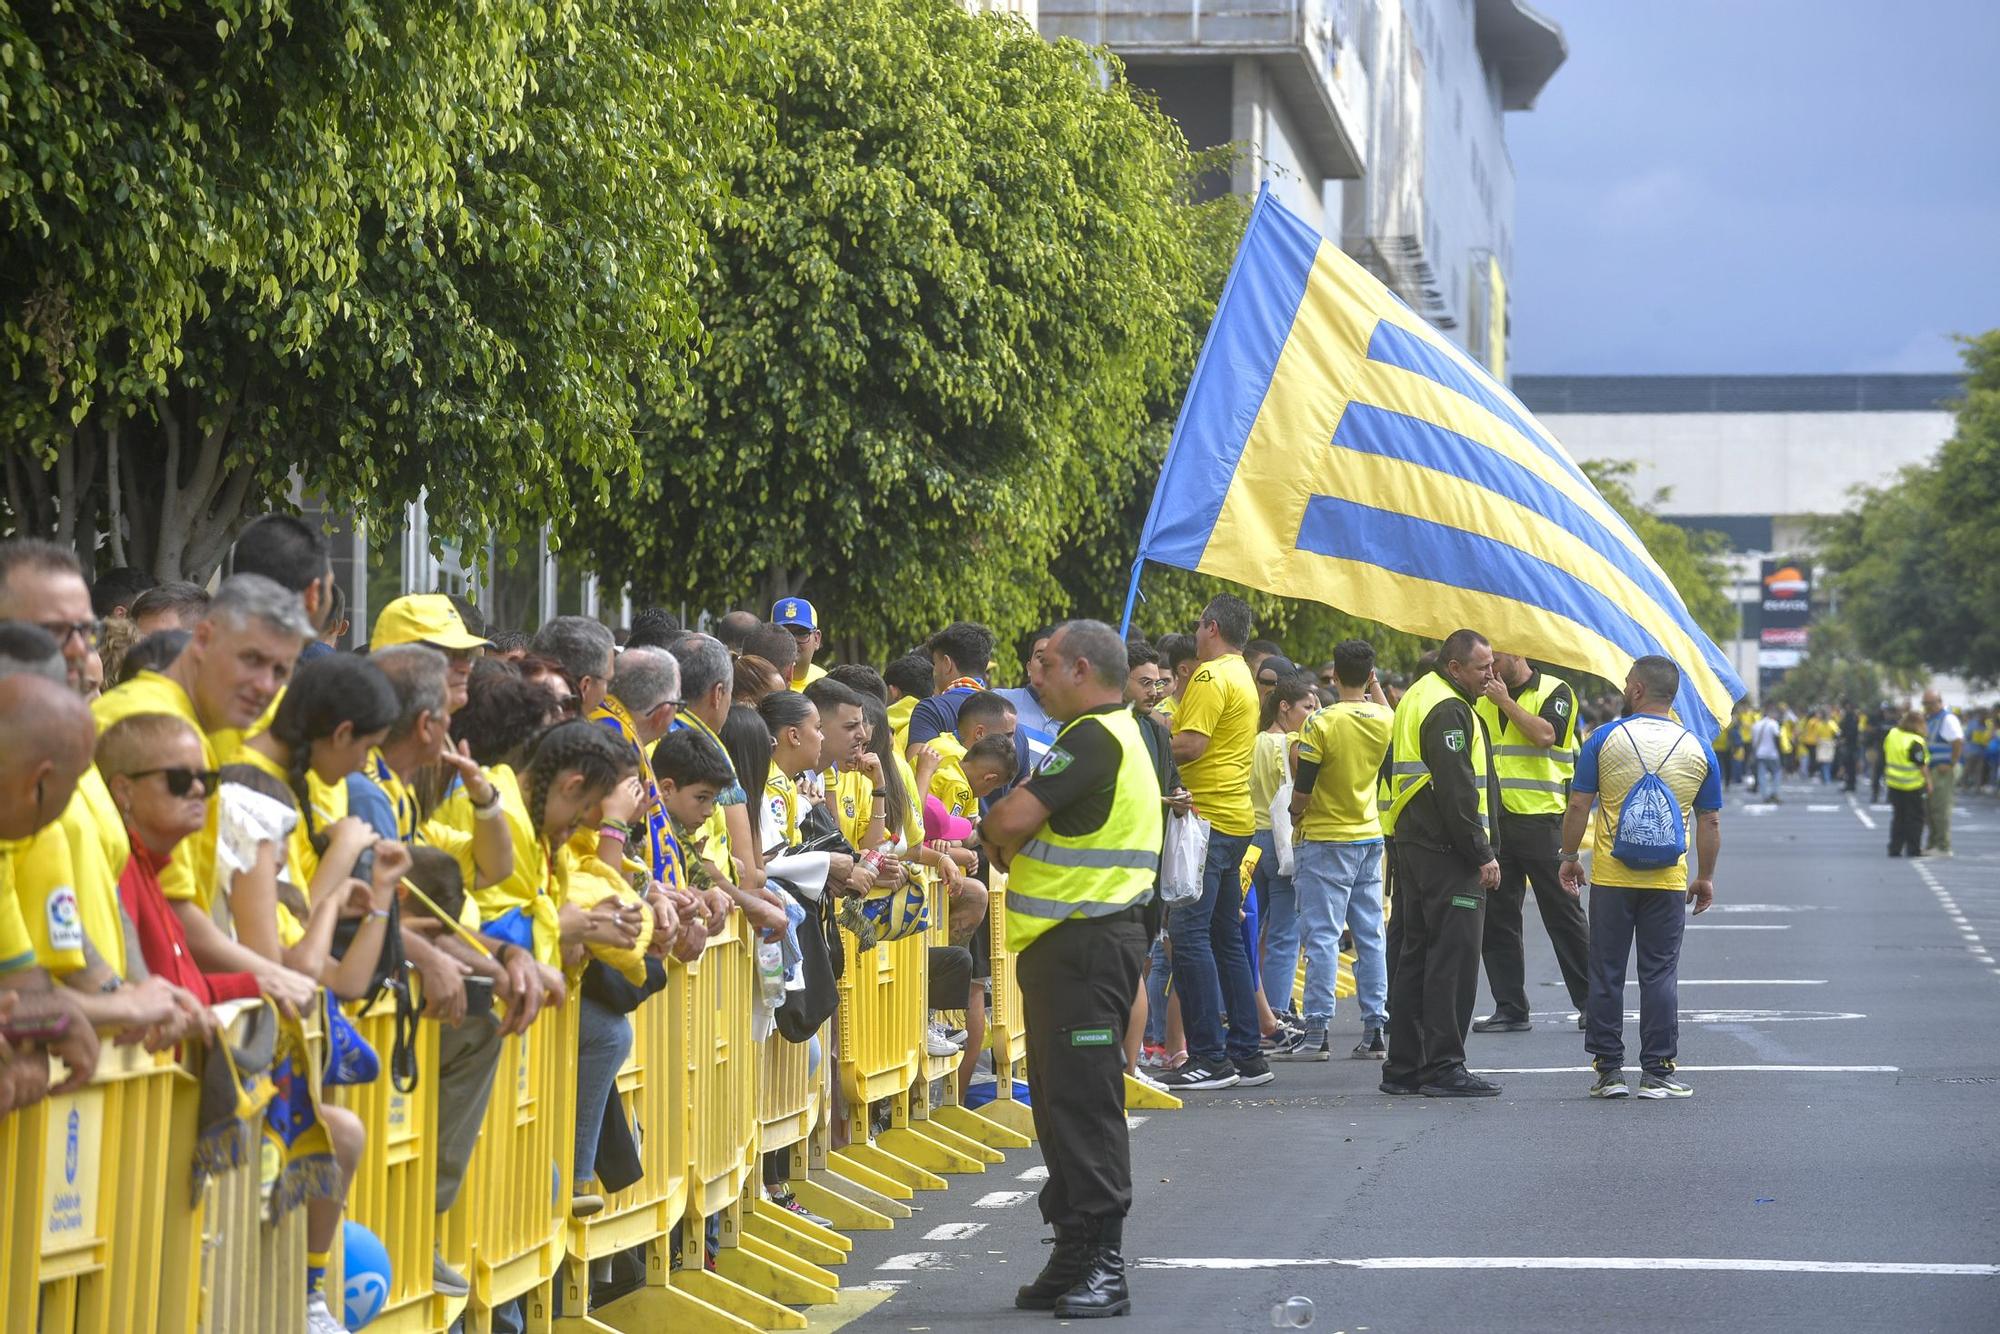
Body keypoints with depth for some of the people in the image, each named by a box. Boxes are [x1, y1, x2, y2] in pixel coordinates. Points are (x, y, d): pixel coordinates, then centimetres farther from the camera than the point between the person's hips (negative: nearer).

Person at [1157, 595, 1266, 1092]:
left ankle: (1209, 1057, -13)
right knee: (1225, 936, 13)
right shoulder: (1243, 677, 20)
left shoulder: (1211, 676, -11)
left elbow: (1191, 744, -21)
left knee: (1188, 934, -10)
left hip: (1206, 818, -10)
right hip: (1235, 819, 10)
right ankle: (1247, 1054, 14)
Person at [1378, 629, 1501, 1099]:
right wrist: (1482, 855, -17)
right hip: (1447, 853, -10)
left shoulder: (1417, 697, 18)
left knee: (1417, 955, 13)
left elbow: (1394, 769, 24)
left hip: (1412, 845, 11)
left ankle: (1403, 1067, 16)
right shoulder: (1449, 711, -15)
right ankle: (1443, 1067, -7)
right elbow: (1457, 791, -21)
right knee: (1453, 959, -7)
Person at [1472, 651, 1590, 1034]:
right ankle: (1510, 1008, 11)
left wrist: (1506, 702, -12)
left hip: (1541, 819, -6)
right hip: (1494, 820, 6)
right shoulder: (1483, 700, 15)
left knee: (1562, 913, -1)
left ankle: (1591, 1003, 6)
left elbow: (1544, 734, -18)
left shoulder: (1554, 691, -1)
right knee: (1496, 916, 5)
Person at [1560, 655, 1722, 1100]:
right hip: (1669, 881, 1)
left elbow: (1578, 805, -4)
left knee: (1606, 973, 6)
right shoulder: (1697, 749, 2)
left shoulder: (1605, 738, -3)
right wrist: (1705, 877, 14)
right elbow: (1711, 822, 4)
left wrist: (1570, 857, 8)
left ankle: (1609, 1069, 7)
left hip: (1611, 878, -1)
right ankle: (1658, 1071, 3)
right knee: (1660, 974, 4)